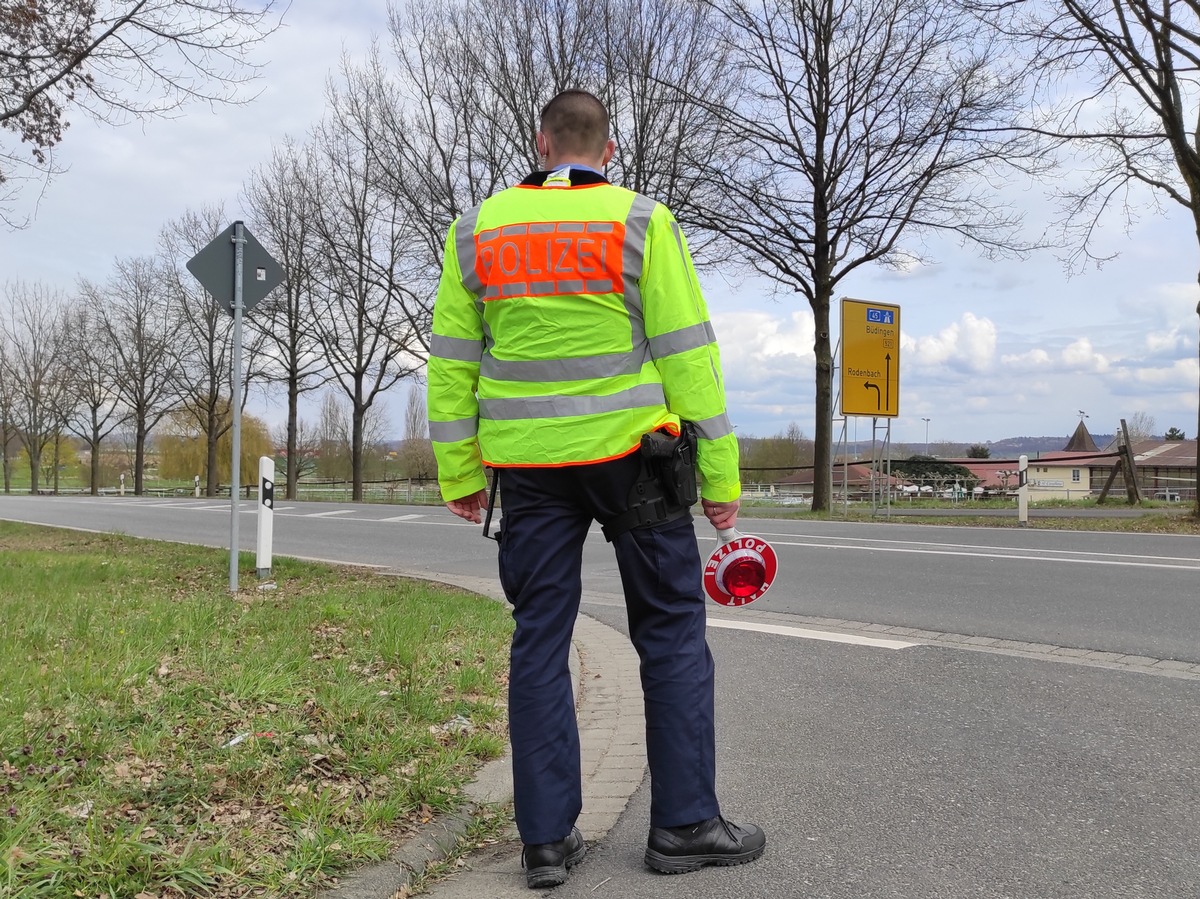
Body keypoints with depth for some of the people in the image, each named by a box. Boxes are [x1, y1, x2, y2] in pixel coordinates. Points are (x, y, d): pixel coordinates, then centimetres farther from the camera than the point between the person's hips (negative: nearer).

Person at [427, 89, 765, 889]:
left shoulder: (477, 232, 6)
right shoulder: (640, 222, -3)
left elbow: (451, 363, 6)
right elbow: (688, 352, -7)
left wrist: (458, 475, 11)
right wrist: (721, 473, -3)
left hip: (527, 463, 3)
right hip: (630, 455, -2)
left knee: (540, 642, 8)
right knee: (672, 633, 8)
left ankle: (547, 838, 12)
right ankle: (684, 823, 12)